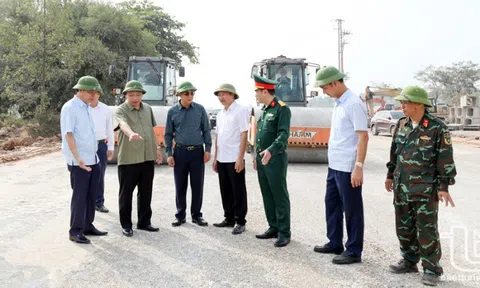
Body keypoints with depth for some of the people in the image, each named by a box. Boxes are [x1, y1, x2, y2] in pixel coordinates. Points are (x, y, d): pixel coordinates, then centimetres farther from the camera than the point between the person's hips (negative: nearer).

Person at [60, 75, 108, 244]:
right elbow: (68, 135, -17)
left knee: (91, 195, 12)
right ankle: (75, 231, 8)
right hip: (78, 161, -8)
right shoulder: (70, 108, -10)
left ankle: (88, 226, 22)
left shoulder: (86, 108, 14)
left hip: (92, 159, 8)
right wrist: (77, 158, -26)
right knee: (79, 196, -2)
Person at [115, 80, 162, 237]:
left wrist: (157, 148, 17)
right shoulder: (121, 110, -8)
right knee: (126, 193, 4)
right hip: (128, 159, -5)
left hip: (148, 157, 5)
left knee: (146, 192, 13)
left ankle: (144, 222, 26)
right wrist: (131, 134, -51)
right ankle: (126, 225, 17)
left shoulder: (148, 108, 11)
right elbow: (123, 124, -30)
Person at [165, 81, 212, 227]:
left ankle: (196, 215, 18)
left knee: (197, 185, 4)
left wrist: (208, 149, -2)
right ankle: (180, 215, 20)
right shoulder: (172, 111, 2)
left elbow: (206, 130, 5)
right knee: (180, 186, 6)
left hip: (197, 151, 0)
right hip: (180, 151, 0)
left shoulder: (200, 109, 2)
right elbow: (168, 134, 5)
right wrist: (169, 154, -1)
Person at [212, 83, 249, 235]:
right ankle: (229, 219, 25)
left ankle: (240, 222, 11)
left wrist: (240, 158, -17)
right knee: (225, 191, 13)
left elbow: (244, 136, -12)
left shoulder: (241, 110, -7)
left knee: (238, 192, 2)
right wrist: (215, 158, 14)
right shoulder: (220, 114, 14)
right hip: (222, 159, 7)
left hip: (235, 159, -7)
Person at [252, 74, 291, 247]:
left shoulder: (282, 109, -11)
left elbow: (284, 134, -21)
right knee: (267, 196, 13)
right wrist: (256, 156, 19)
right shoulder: (264, 109, 16)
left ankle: (284, 232, 7)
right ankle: (273, 228, 24)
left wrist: (271, 150, -33)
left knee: (280, 197, -2)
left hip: (275, 159, -9)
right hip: (262, 159, 9)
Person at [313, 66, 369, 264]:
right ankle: (334, 244, 32)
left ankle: (353, 252, 16)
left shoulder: (354, 104, -16)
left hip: (347, 168, -9)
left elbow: (363, 137, -20)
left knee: (352, 210, 3)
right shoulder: (338, 103, 12)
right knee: (332, 204, 18)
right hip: (334, 165, 10)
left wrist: (358, 167, -23)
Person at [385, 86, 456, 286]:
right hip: (402, 187, 6)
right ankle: (409, 262, 28)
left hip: (425, 190, -6)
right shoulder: (402, 124, 5)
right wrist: (390, 175, 19)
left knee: (427, 230, 1)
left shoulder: (437, 128, -12)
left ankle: (431, 269, 15)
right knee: (404, 227, 13)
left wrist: (444, 187, -13)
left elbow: (446, 159, -10)